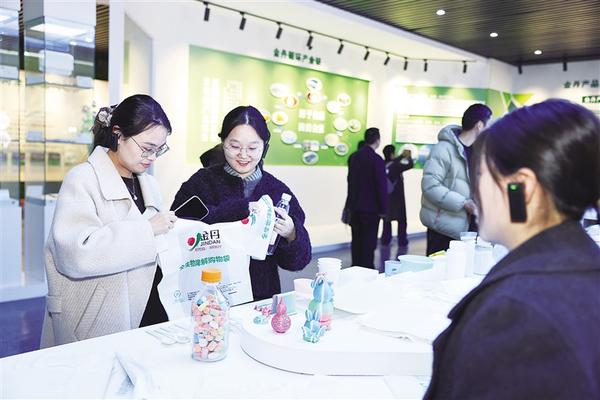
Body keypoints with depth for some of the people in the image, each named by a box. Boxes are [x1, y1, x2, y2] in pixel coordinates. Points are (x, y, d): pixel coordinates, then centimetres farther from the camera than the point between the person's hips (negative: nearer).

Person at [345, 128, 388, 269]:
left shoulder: (354, 157, 6)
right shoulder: (377, 159, -15)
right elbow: (382, 186, -15)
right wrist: (383, 209, -7)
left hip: (355, 205, 7)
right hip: (371, 207, -6)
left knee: (356, 239, 13)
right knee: (369, 240, 1)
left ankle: (356, 266, 20)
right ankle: (367, 267, 4)